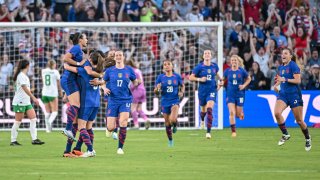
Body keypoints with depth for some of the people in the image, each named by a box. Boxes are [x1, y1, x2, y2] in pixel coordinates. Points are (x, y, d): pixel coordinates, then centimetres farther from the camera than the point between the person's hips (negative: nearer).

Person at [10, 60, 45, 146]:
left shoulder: (24, 75, 15)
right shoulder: (21, 76, -14)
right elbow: (25, 88, -21)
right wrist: (33, 98, -25)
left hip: (27, 102, 9)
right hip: (20, 102, -9)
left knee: (33, 119, -1)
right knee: (18, 122, -3)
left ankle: (34, 139, -4)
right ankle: (13, 141, 4)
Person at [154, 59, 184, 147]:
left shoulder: (177, 76, -1)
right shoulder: (160, 77, -1)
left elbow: (182, 86, 16)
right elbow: (155, 91, 3)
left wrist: (182, 92, -5)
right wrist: (158, 89, -20)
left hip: (175, 101, -2)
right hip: (165, 102, 2)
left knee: (173, 119, -25)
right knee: (167, 124, 8)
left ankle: (175, 125, 13)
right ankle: (170, 140, 30)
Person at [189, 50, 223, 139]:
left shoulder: (214, 66, 2)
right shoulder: (199, 67, -6)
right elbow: (191, 77, -4)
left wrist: (221, 80, 11)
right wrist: (199, 79, -19)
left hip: (212, 91, 0)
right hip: (202, 91, 0)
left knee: (209, 110, -19)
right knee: (203, 110, 16)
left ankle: (208, 132, -19)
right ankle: (202, 120, 56)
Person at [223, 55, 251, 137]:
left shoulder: (242, 71, -5)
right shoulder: (227, 71, -1)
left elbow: (248, 79, 9)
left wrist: (244, 85, -6)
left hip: (239, 94, 0)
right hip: (230, 95, 0)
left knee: (238, 114, 4)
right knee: (231, 113, -14)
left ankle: (241, 112, 44)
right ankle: (233, 131, -7)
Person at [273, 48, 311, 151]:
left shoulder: (293, 66, -10)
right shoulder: (281, 67, 11)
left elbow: (298, 80, -18)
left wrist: (285, 79, -26)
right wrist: (276, 85, 7)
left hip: (294, 95, -6)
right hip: (283, 94, 6)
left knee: (299, 120, 2)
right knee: (277, 112, -21)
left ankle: (308, 139, 24)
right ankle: (285, 135, -5)